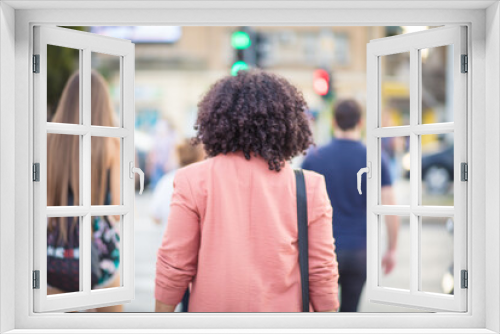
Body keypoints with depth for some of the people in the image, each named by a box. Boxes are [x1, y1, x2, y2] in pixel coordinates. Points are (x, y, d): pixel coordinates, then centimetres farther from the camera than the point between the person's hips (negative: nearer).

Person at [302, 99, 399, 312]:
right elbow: (390, 209, -5)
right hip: (360, 250, 1)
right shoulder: (375, 160, -3)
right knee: (350, 310, 15)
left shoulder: (313, 158, -3)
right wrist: (392, 250, 5)